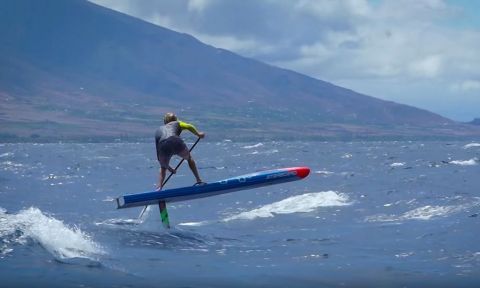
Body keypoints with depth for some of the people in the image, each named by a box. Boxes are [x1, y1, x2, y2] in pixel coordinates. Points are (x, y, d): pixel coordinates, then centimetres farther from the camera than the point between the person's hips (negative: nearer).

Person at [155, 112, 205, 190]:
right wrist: (198, 134, 27)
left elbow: (158, 152, 35)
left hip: (163, 146, 1)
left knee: (163, 168, 29)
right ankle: (199, 180, 29)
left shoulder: (158, 130, 36)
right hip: (176, 142, -1)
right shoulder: (177, 123, 32)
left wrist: (168, 167, 42)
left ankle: (159, 188, 12)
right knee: (189, 158, 30)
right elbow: (189, 127, 10)